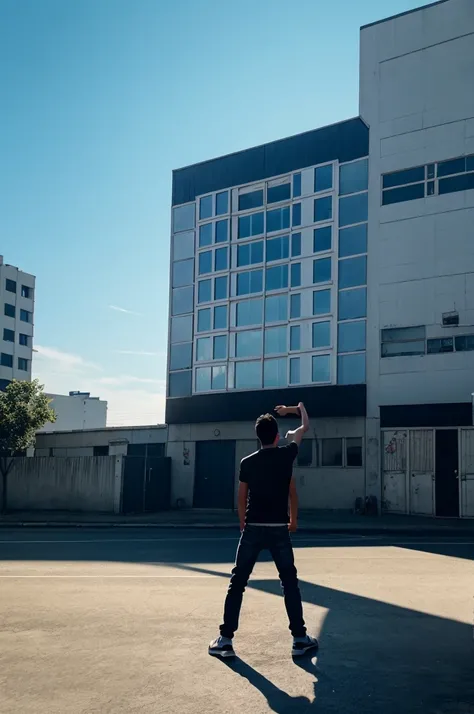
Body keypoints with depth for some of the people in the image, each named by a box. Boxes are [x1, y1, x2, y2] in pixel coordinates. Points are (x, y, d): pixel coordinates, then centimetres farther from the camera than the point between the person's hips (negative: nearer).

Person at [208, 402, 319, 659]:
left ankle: (225, 639, 6)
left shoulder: (247, 462, 2)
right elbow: (305, 427, 13)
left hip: (253, 529, 1)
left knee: (237, 583, 6)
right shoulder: (286, 455, -3)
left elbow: (242, 499, 9)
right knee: (289, 583, 11)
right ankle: (300, 638, 12)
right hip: (279, 529, -1)